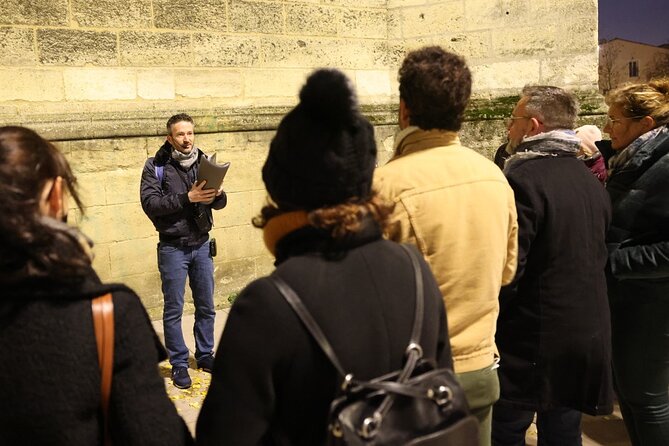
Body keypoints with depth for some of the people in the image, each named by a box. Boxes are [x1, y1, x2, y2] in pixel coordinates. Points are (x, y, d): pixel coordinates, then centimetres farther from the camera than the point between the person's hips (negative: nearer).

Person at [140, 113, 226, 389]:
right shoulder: (156, 166, -6)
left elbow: (219, 203, 4)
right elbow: (150, 204, -18)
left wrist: (218, 194, -19)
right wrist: (188, 197, -26)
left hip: (201, 245, 4)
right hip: (172, 248, -4)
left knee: (206, 307, 13)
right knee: (174, 310, 4)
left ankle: (205, 355, 29)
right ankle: (179, 364, 16)